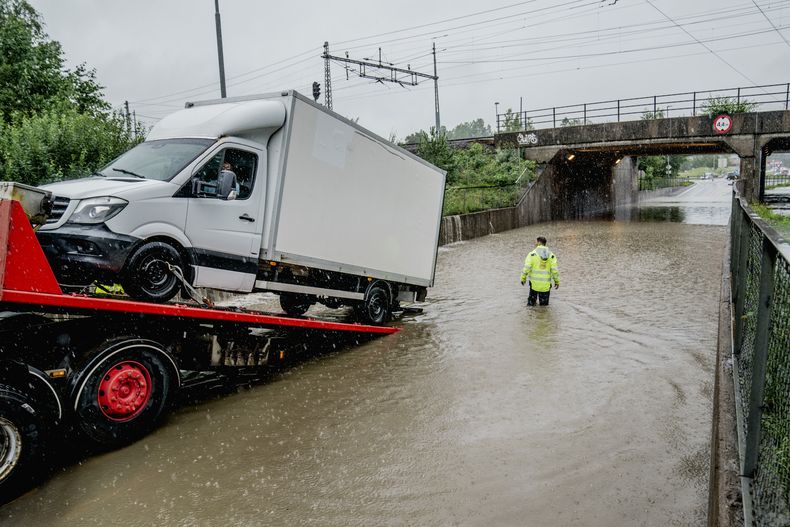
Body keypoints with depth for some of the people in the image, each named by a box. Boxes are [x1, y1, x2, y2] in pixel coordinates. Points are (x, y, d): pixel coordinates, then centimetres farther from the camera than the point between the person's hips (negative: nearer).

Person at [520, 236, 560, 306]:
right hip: (546, 284, 1)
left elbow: (527, 268, -11)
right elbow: (554, 270, -3)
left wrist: (523, 278, 2)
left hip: (534, 283, -1)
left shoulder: (532, 254, -6)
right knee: (544, 304, 14)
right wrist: (557, 281, 9)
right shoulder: (551, 255, 0)